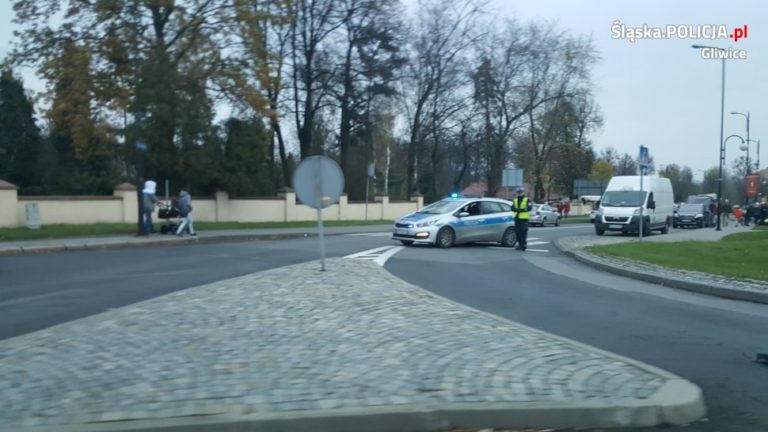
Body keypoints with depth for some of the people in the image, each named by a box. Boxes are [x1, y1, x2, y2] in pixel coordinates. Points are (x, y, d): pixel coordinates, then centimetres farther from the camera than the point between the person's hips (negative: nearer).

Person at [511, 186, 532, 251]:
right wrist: (516, 209, -12)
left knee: (523, 232, -10)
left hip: (524, 218, -5)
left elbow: (529, 208, -10)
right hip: (517, 218, 5)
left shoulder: (527, 200, 2)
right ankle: (520, 244, 13)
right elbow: (512, 208, 10)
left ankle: (523, 245, -7)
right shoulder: (515, 200, 18)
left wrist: (522, 210, -20)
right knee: (517, 232, 4)